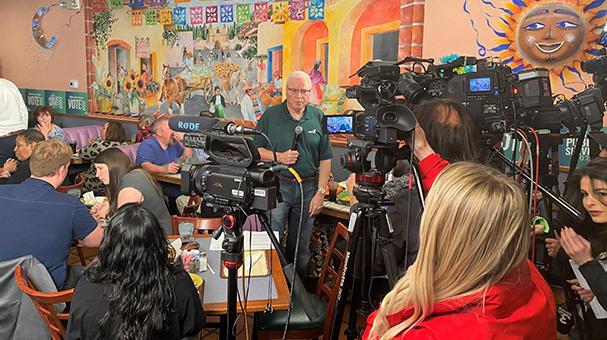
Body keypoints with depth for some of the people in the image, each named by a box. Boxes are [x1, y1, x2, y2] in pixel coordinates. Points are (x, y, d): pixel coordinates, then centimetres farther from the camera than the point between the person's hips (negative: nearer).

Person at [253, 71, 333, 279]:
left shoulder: (318, 117, 5)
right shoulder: (271, 115, 0)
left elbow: (325, 159, 5)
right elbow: (255, 150, 2)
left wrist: (321, 192, -1)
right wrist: (278, 157, -15)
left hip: (308, 188, 2)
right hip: (277, 186, -2)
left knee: (300, 248, 13)